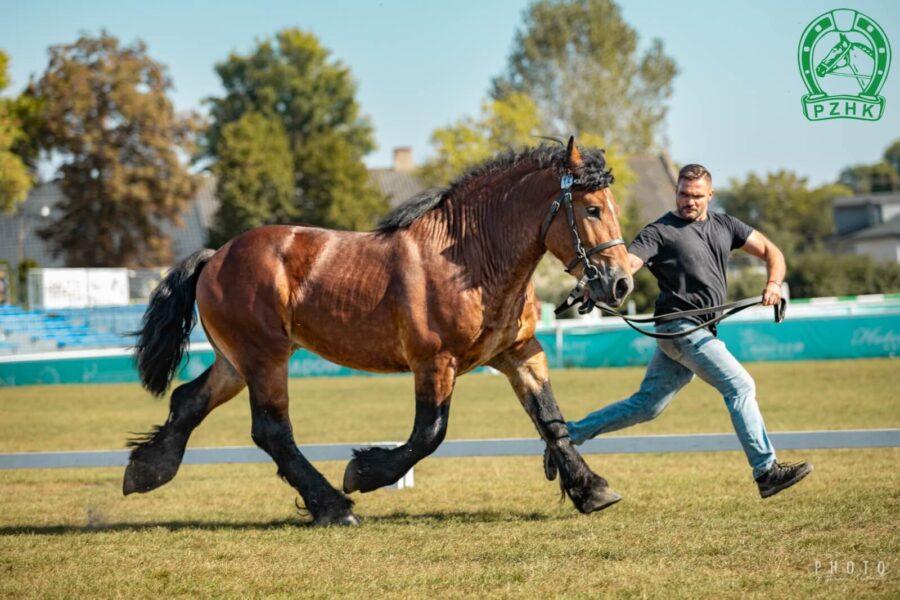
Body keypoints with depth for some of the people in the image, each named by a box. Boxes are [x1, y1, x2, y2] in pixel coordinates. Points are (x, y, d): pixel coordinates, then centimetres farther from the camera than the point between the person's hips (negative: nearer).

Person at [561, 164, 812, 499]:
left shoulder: (723, 226, 15)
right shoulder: (661, 231, -5)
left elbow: (771, 252, 16)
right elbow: (628, 263, -18)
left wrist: (774, 283, -4)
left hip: (701, 333, 7)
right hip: (681, 328, -7)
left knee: (645, 406, 12)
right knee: (740, 386, -14)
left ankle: (568, 435, 20)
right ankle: (766, 472, -13)